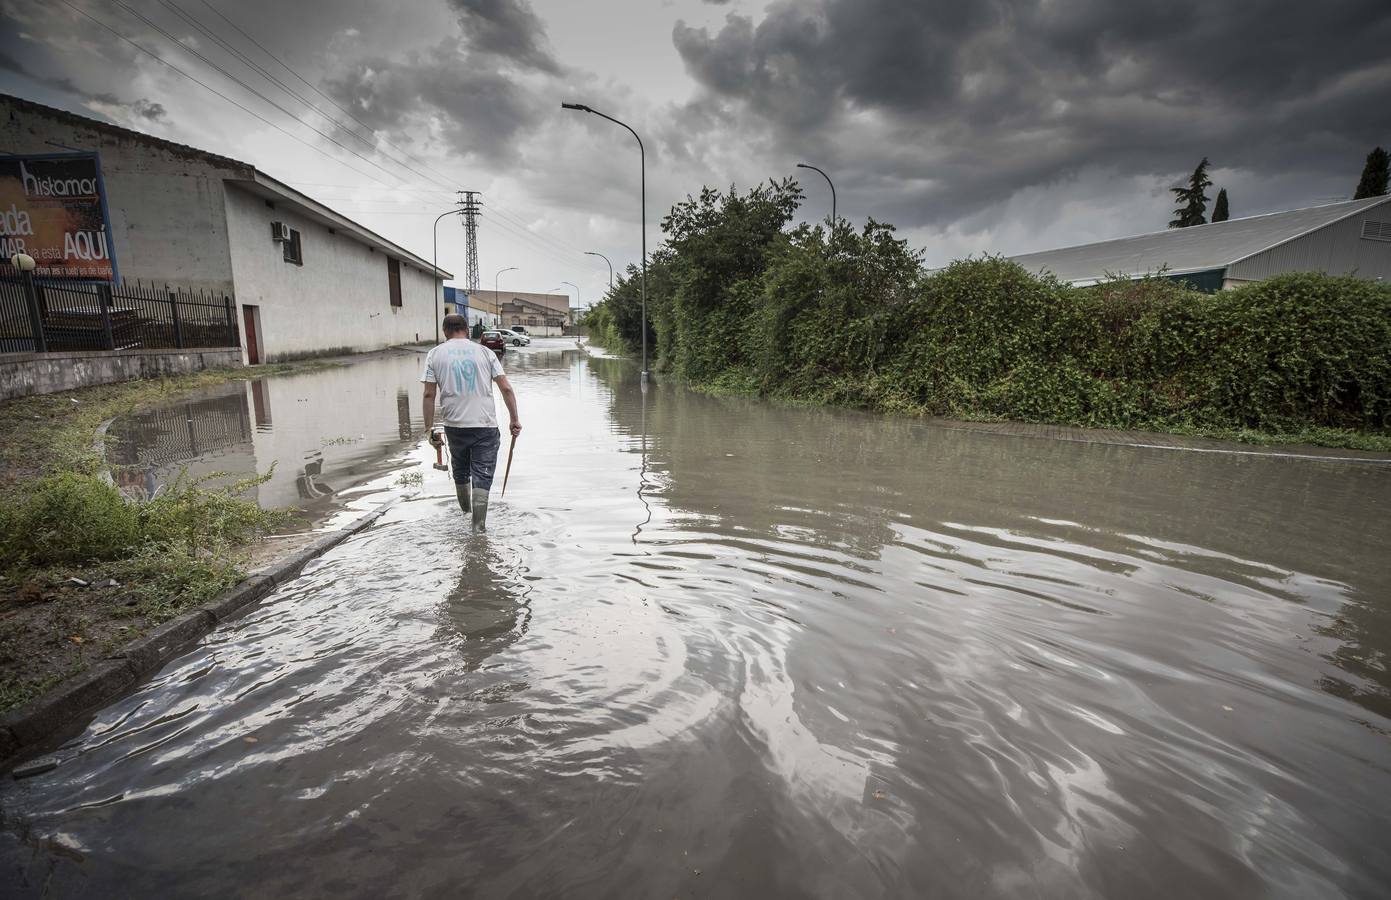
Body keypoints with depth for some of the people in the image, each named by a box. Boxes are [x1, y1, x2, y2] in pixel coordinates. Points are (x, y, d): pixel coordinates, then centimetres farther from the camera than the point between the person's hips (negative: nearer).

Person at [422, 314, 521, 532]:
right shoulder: (484, 352, 5)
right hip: (485, 424, -2)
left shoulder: (435, 354, 5)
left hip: (454, 425, 2)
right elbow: (506, 388, -2)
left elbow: (429, 395, -1)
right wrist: (515, 420, 3)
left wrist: (430, 428, 4)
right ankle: (479, 523, -1)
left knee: (460, 469, 23)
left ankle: (465, 507, 42)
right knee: (482, 473, 3)